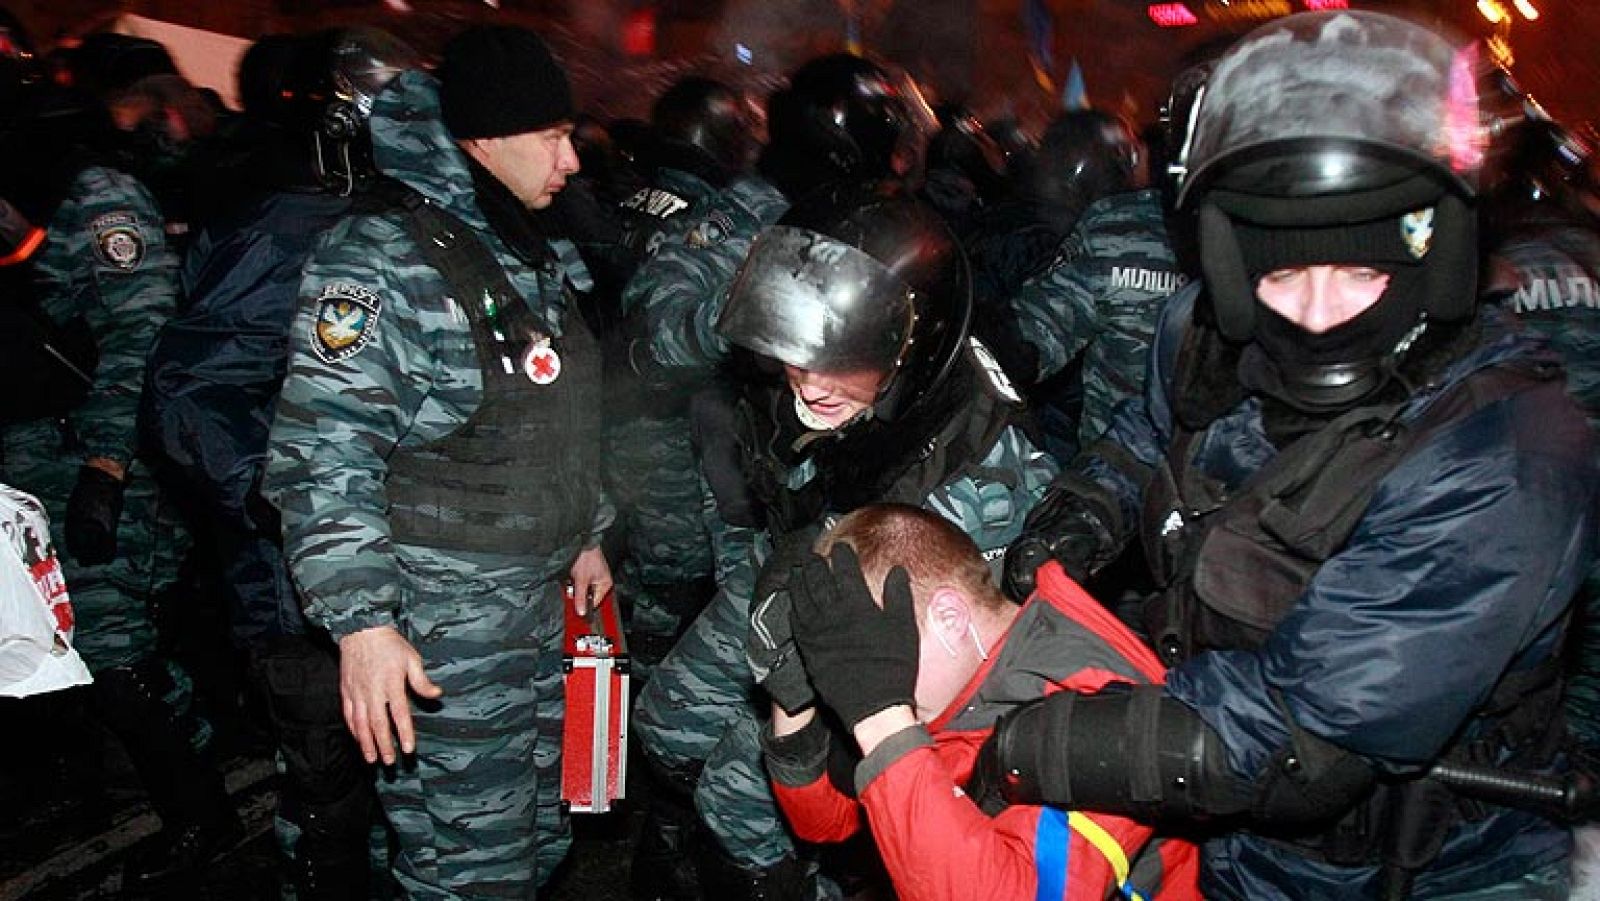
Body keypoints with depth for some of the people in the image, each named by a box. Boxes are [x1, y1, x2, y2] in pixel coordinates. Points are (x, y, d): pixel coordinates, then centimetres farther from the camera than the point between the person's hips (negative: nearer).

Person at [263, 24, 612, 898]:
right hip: (440, 630, -8)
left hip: (544, 599, 9)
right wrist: (360, 624, -22)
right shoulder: (380, 260, -16)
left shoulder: (536, 254, 11)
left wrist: (587, 537, 22)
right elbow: (322, 462, -19)